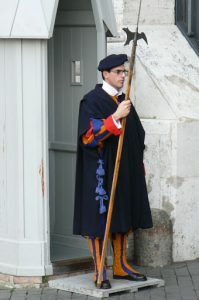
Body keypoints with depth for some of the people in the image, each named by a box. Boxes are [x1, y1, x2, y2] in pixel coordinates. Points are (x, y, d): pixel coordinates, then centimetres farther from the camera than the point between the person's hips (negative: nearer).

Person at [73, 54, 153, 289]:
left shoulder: (123, 101, 13)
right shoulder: (92, 101, -9)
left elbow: (137, 135, 21)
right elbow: (88, 137, -21)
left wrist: (138, 164, 16)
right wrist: (116, 117, -28)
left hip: (125, 171, 8)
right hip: (101, 172, -8)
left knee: (123, 219, 11)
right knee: (99, 217, -4)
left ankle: (120, 266, 20)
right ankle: (99, 272, 0)